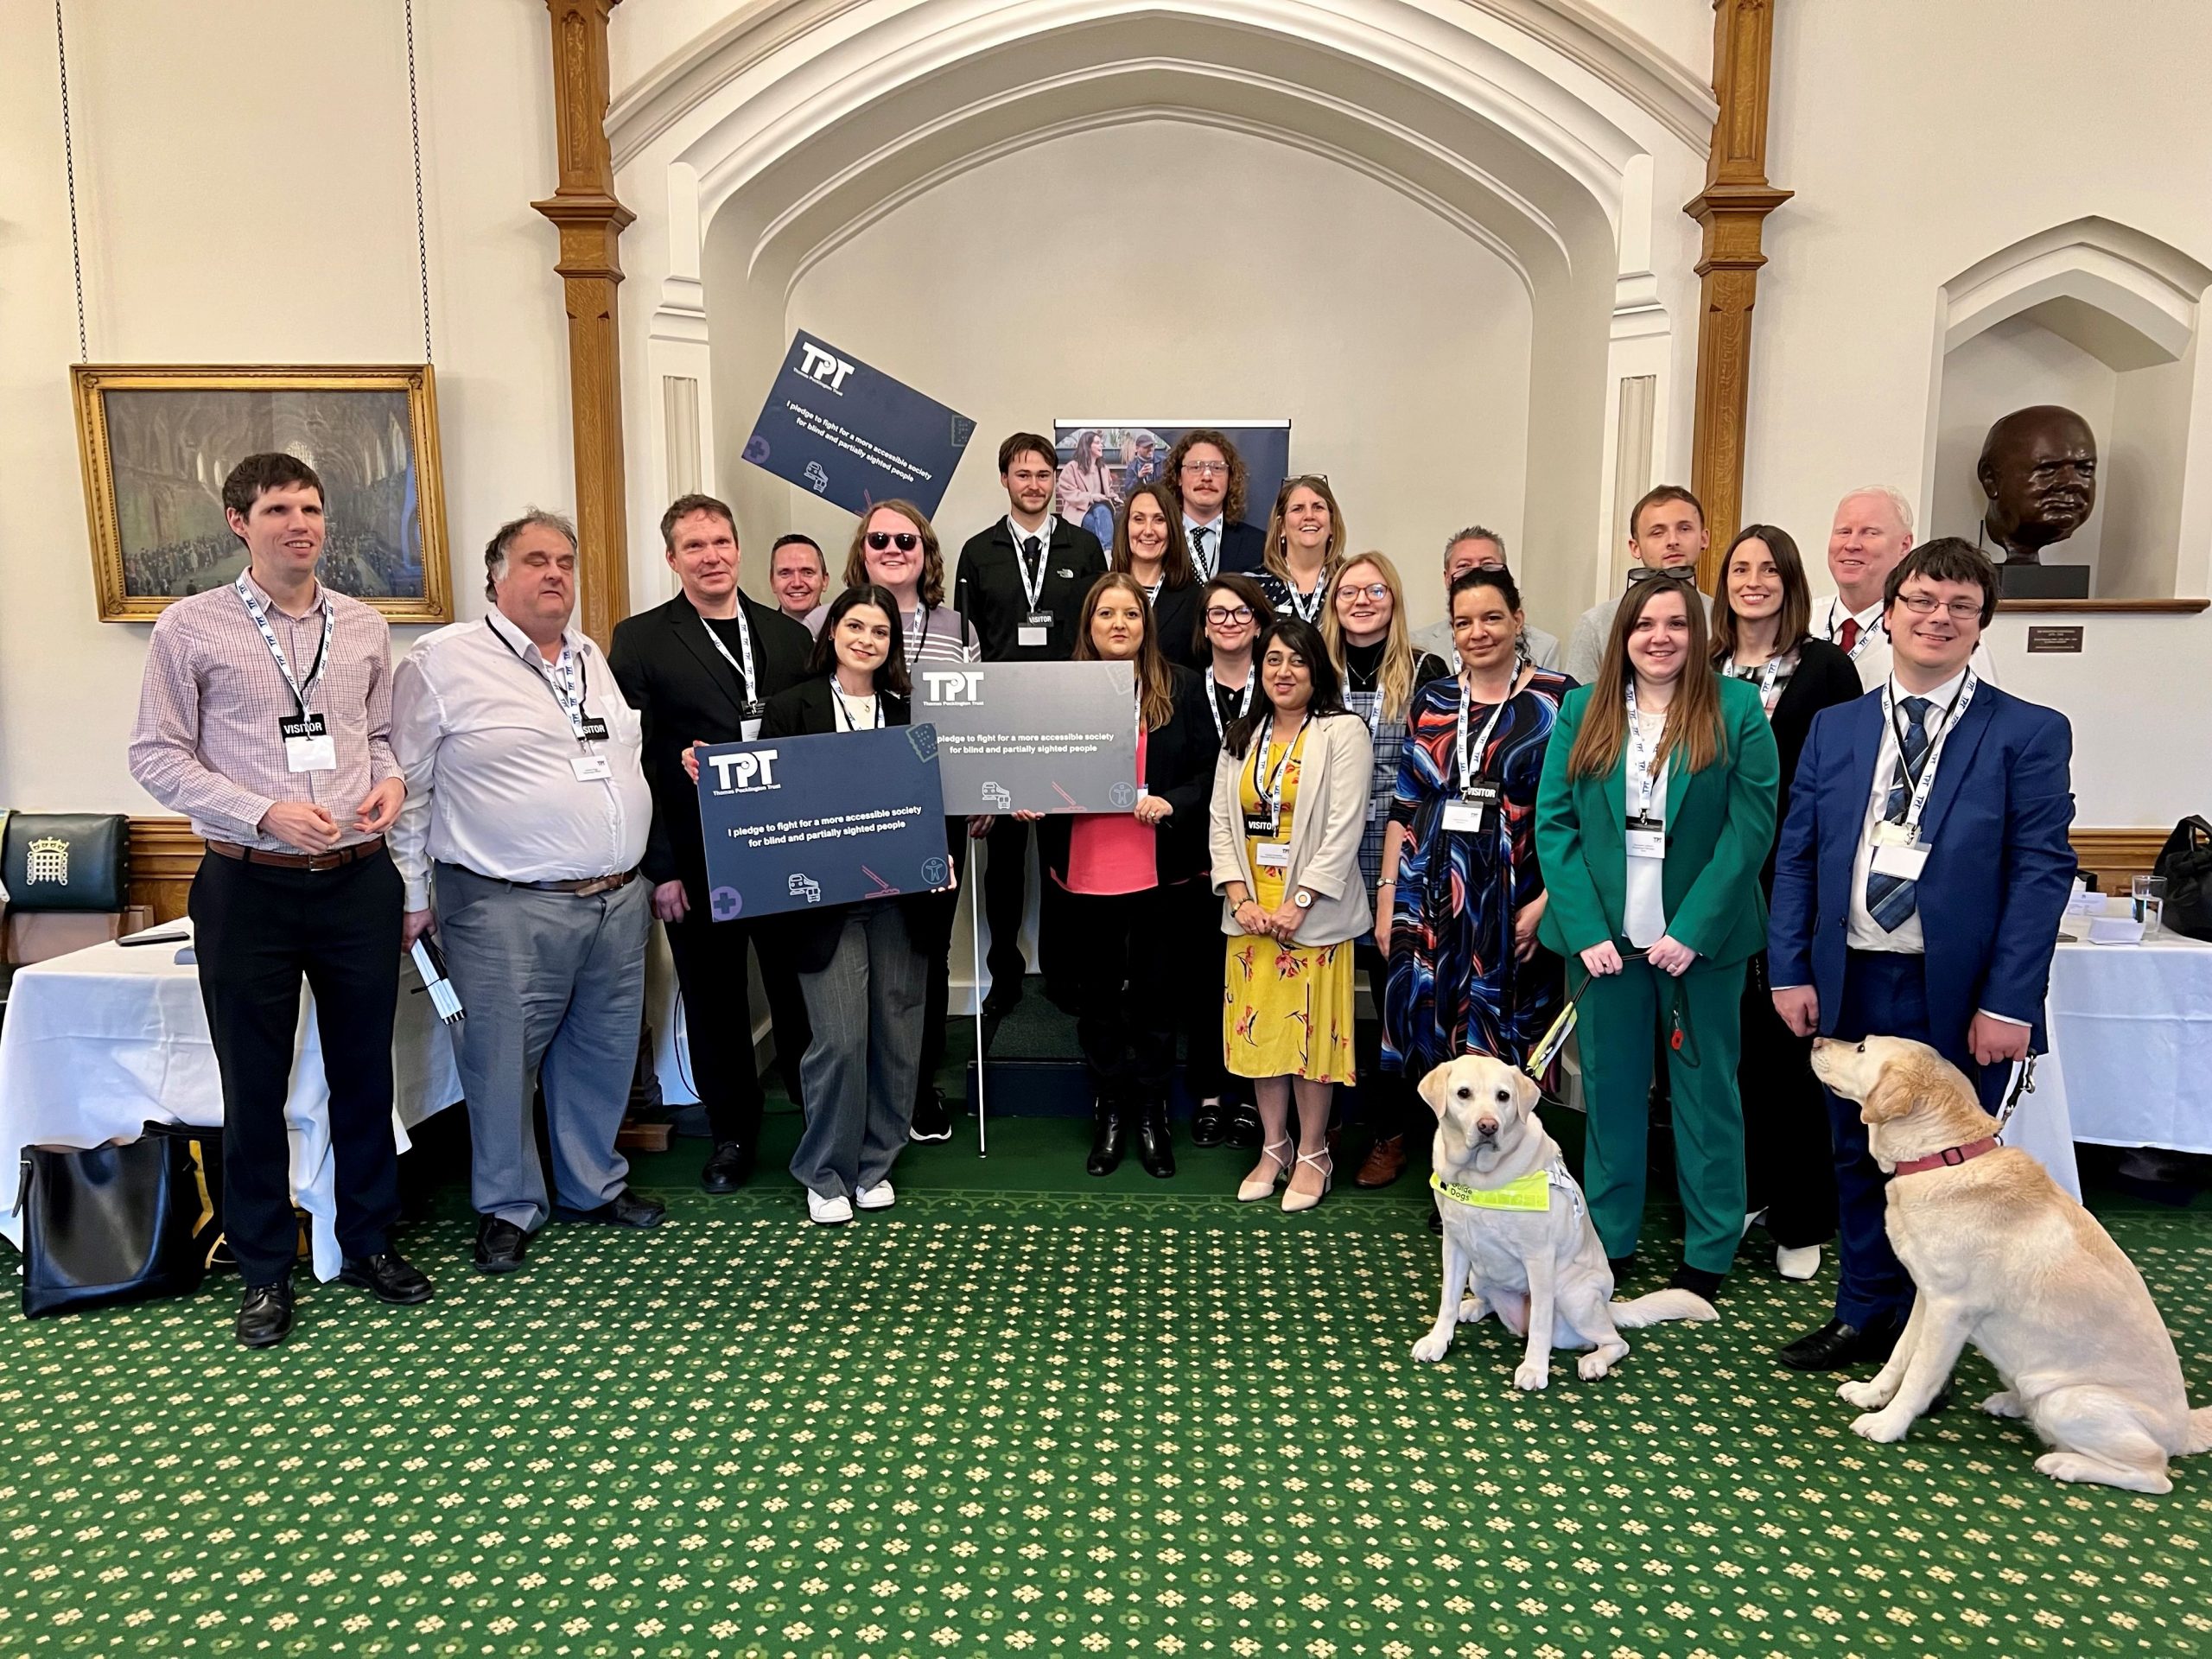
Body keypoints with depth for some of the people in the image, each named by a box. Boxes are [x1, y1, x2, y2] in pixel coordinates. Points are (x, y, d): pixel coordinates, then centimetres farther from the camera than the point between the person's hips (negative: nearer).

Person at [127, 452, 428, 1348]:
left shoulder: (364, 627, 8)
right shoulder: (191, 627, -2)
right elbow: (157, 755, -4)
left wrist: (392, 779, -6)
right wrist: (265, 813, -16)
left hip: (358, 879, 3)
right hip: (248, 886, -2)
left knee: (364, 1071, 12)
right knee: (254, 1083, 9)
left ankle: (370, 1242, 29)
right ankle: (264, 1268, 25)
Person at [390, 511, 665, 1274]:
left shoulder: (602, 662, 15)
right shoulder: (443, 661, -4)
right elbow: (408, 786, -2)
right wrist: (412, 895, -2)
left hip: (619, 901, 6)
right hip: (508, 911, -5)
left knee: (602, 1055, 14)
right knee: (504, 1061, 4)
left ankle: (593, 1185, 32)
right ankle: (508, 1206, 23)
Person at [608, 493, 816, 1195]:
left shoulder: (788, 635, 9)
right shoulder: (640, 639, -1)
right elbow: (632, 761, -4)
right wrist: (660, 868, -9)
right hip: (697, 861, -2)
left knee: (800, 991, 8)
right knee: (715, 1002, 10)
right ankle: (732, 1133, 27)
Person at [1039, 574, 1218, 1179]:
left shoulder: (1181, 687, 1)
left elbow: (1210, 770, 2)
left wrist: (1172, 803, -15)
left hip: (1160, 868, -1)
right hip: (1087, 871, 1)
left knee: (1154, 990, 10)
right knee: (1098, 990, 11)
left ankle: (1151, 1112, 25)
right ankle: (1110, 1111, 26)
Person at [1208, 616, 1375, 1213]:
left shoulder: (1343, 732, -5)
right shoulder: (1241, 739, 12)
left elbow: (1344, 829, -12)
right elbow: (1220, 823, 7)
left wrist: (1297, 905, -16)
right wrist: (1241, 899, -6)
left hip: (1314, 914, -5)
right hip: (1250, 913, 5)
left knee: (1311, 1029, 2)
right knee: (1260, 1028, 9)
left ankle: (1313, 1154, 17)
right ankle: (1273, 1147, 24)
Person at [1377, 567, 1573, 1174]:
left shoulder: (1558, 700, -1)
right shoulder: (1430, 701, 10)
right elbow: (1403, 806, 11)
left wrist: (1546, 899, -12)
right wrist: (1388, 894, 6)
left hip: (1511, 902, -3)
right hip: (1429, 897, 4)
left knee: (1500, 1037, 3)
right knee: (1426, 1028, 6)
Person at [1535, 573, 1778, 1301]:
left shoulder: (1737, 710, -1)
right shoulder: (1582, 710, 5)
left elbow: (1750, 826, -7)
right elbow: (1553, 822, 0)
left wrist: (1694, 930, -14)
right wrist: (1585, 930, -9)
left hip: (1701, 935, -2)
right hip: (1605, 936, 2)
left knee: (1705, 1088, 9)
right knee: (1610, 1087, 9)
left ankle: (1709, 1253, 20)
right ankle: (1607, 1239, 22)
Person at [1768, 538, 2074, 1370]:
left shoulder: (2030, 733, -3)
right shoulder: (1834, 727, 8)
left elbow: (2043, 870, -7)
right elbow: (1795, 855, 7)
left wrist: (2007, 1003, -13)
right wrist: (1791, 971, 0)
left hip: (1958, 994, -3)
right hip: (1851, 982, 3)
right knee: (1859, 1157, 15)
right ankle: (1865, 1317, 32)